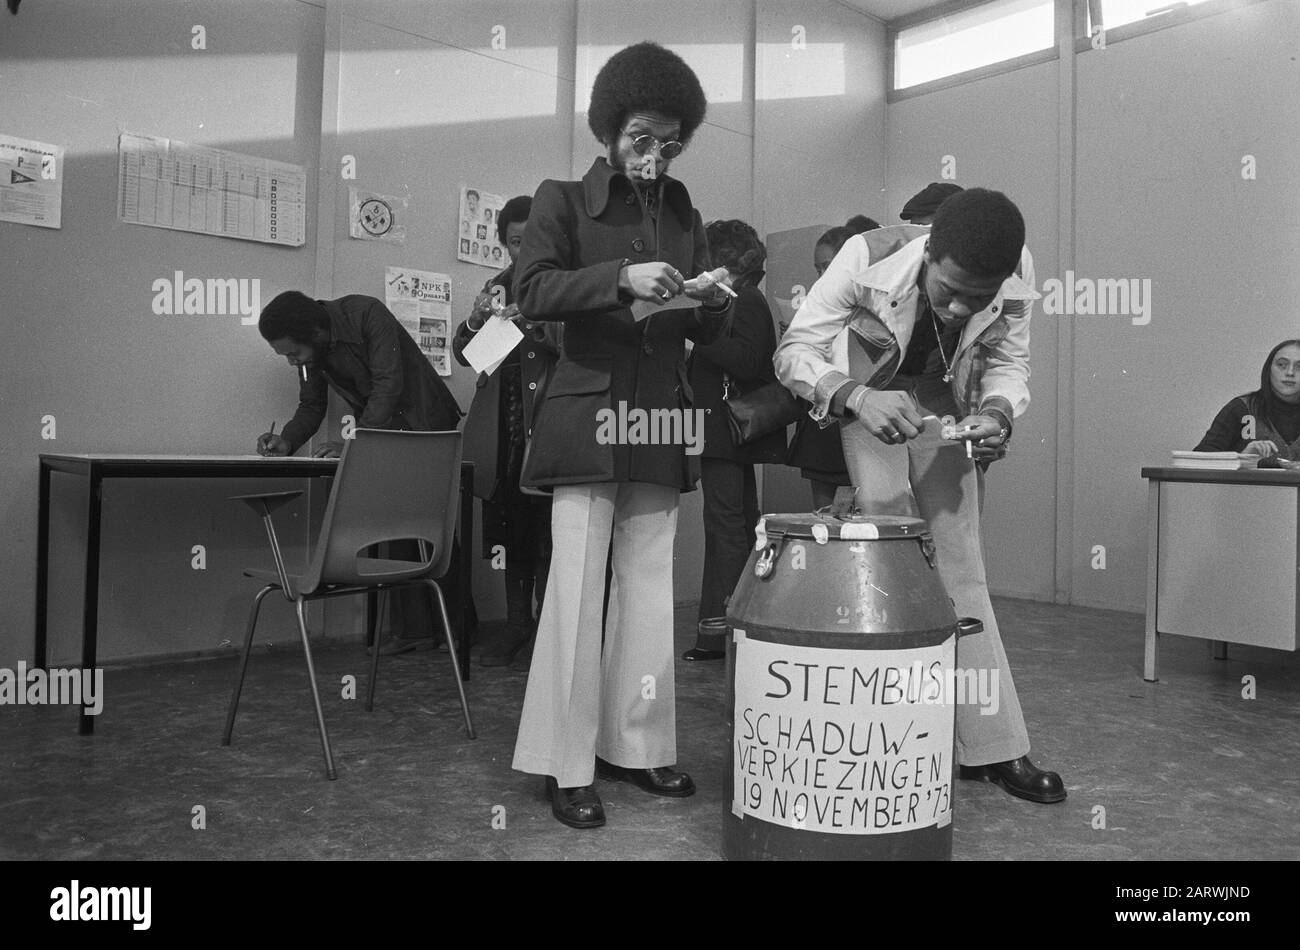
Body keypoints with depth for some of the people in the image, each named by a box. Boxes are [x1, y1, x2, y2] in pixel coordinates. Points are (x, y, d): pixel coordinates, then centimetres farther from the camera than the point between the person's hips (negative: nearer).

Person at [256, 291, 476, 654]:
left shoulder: (367, 314, -25)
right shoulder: (309, 350, -4)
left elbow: (388, 384, -29)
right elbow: (311, 405, 5)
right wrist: (287, 440, -15)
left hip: (426, 427, -6)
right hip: (380, 433, 6)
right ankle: (412, 628, 2)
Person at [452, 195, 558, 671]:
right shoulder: (497, 286, 18)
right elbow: (463, 354, 17)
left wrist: (533, 321, -18)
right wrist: (476, 319, -2)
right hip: (502, 427, 5)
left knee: (543, 531, -5)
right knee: (507, 529, 6)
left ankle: (545, 630, 4)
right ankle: (516, 627, 16)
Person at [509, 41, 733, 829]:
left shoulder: (685, 215, 18)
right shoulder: (563, 201, 6)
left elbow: (707, 331, 19)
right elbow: (533, 290, -9)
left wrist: (713, 302, -4)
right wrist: (621, 276, -21)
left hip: (662, 422, 5)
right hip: (588, 415, -4)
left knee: (650, 587, 7)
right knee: (578, 587, -6)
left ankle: (637, 744, 19)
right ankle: (567, 765, 3)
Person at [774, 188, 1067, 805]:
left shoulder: (1015, 287, -22)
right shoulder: (869, 258, -31)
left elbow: (1010, 362, -4)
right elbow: (795, 350, -26)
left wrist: (997, 410, -26)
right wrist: (856, 395, -45)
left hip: (946, 408, 3)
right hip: (874, 401, -2)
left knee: (962, 568, 1)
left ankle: (994, 748, 9)